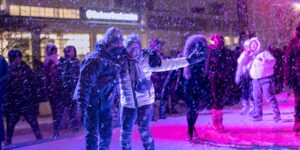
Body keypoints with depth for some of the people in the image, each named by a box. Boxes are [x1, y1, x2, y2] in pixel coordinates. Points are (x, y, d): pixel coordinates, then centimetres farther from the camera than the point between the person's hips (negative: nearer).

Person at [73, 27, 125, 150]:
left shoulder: (114, 59, 7)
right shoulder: (95, 59, -20)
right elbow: (85, 81, -25)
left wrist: (116, 96, 17)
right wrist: (82, 103, -26)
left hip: (105, 103, 8)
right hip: (92, 103, -8)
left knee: (106, 133, 15)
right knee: (92, 134, -2)